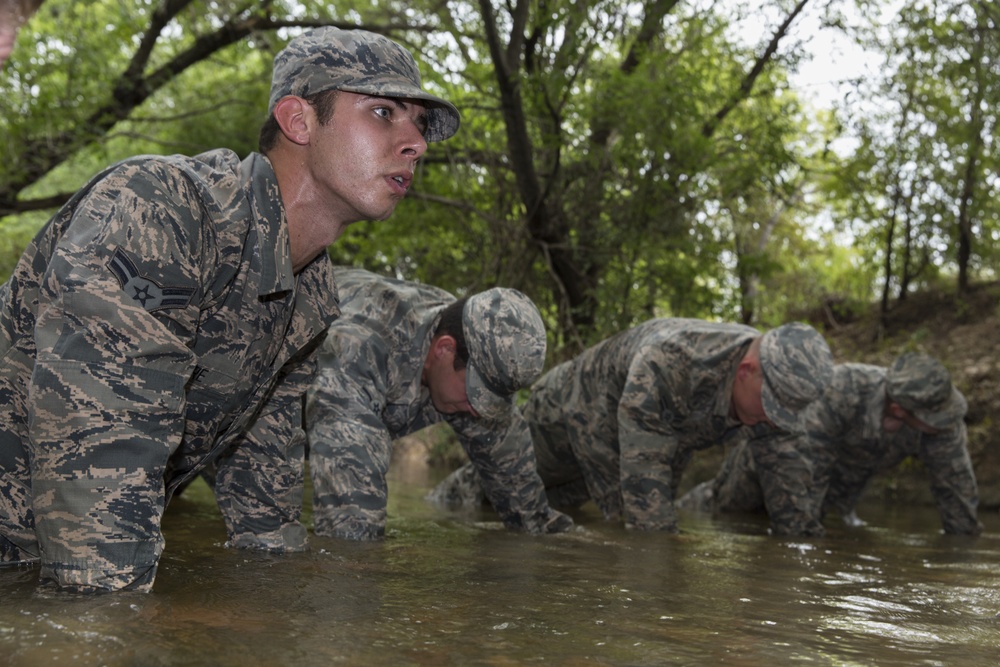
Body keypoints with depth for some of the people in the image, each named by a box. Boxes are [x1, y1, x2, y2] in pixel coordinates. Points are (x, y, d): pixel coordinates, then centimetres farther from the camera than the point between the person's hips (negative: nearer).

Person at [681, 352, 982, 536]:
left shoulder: (944, 422, -33)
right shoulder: (839, 392, -46)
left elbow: (957, 482, -19)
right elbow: (803, 471, -42)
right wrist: (799, 534, -38)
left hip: (849, 472, 3)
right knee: (725, 504, 16)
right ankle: (697, 502, 46)